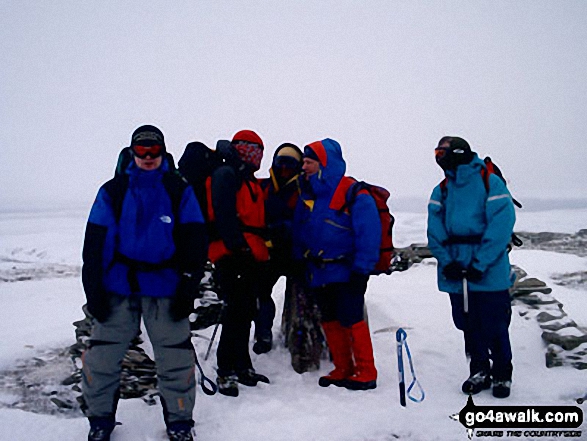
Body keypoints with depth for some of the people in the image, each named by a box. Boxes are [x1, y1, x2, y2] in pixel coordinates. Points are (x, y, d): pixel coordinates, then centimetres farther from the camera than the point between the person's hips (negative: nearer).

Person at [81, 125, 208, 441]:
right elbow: (95, 242, 3)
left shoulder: (180, 192, 4)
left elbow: (195, 243, 2)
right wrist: (93, 290, -3)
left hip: (165, 288, -1)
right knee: (101, 357, 4)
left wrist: (188, 289, -3)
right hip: (117, 287, 1)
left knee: (176, 359, 2)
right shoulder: (113, 191, 5)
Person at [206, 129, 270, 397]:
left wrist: (262, 249, 18)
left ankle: (242, 367, 23)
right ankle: (226, 372, -5)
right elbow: (224, 214, -16)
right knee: (237, 312, -11)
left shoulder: (248, 180, 25)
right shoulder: (225, 174, -4)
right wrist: (238, 244, -23)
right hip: (233, 255, -9)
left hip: (250, 257, 10)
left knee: (245, 312, 13)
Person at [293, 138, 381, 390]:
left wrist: (361, 268, -17)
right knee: (330, 322, 11)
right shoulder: (307, 195, 10)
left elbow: (369, 233, -14)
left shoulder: (353, 193, -11)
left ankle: (366, 373, 7)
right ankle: (343, 370, 23)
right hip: (318, 274, 7)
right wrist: (299, 263, 7)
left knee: (351, 320, -6)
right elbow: (299, 232, 14)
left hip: (345, 272, -7)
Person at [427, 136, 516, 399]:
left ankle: (502, 375, 23)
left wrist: (480, 264, -18)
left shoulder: (491, 184, -5)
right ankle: (479, 372, 29)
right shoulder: (442, 191, 9)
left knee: (494, 327, 3)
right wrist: (446, 262, -10)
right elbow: (435, 231, 4)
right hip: (455, 276, 4)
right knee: (469, 326, 12)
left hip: (489, 275, -4)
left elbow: (501, 227, -13)